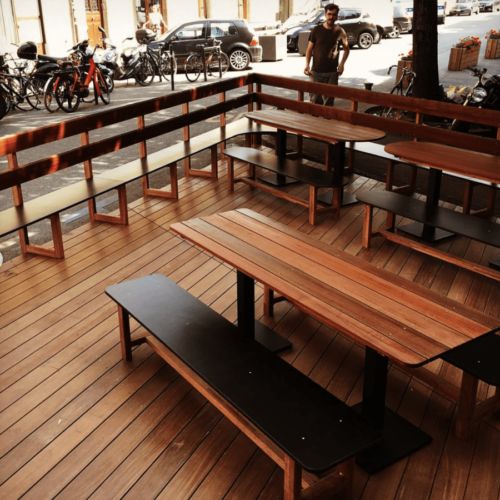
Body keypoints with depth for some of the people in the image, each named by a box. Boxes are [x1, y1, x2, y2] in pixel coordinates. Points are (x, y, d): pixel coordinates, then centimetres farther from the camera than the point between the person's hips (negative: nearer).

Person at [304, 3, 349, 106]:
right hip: (316, 72, 0)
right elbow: (309, 49, 4)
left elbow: (346, 49, 13)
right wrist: (307, 65, -10)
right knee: (315, 100, 1)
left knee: (329, 101, 1)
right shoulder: (317, 30, 1)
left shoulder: (340, 31, 3)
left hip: (332, 72, 0)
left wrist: (342, 64, -2)